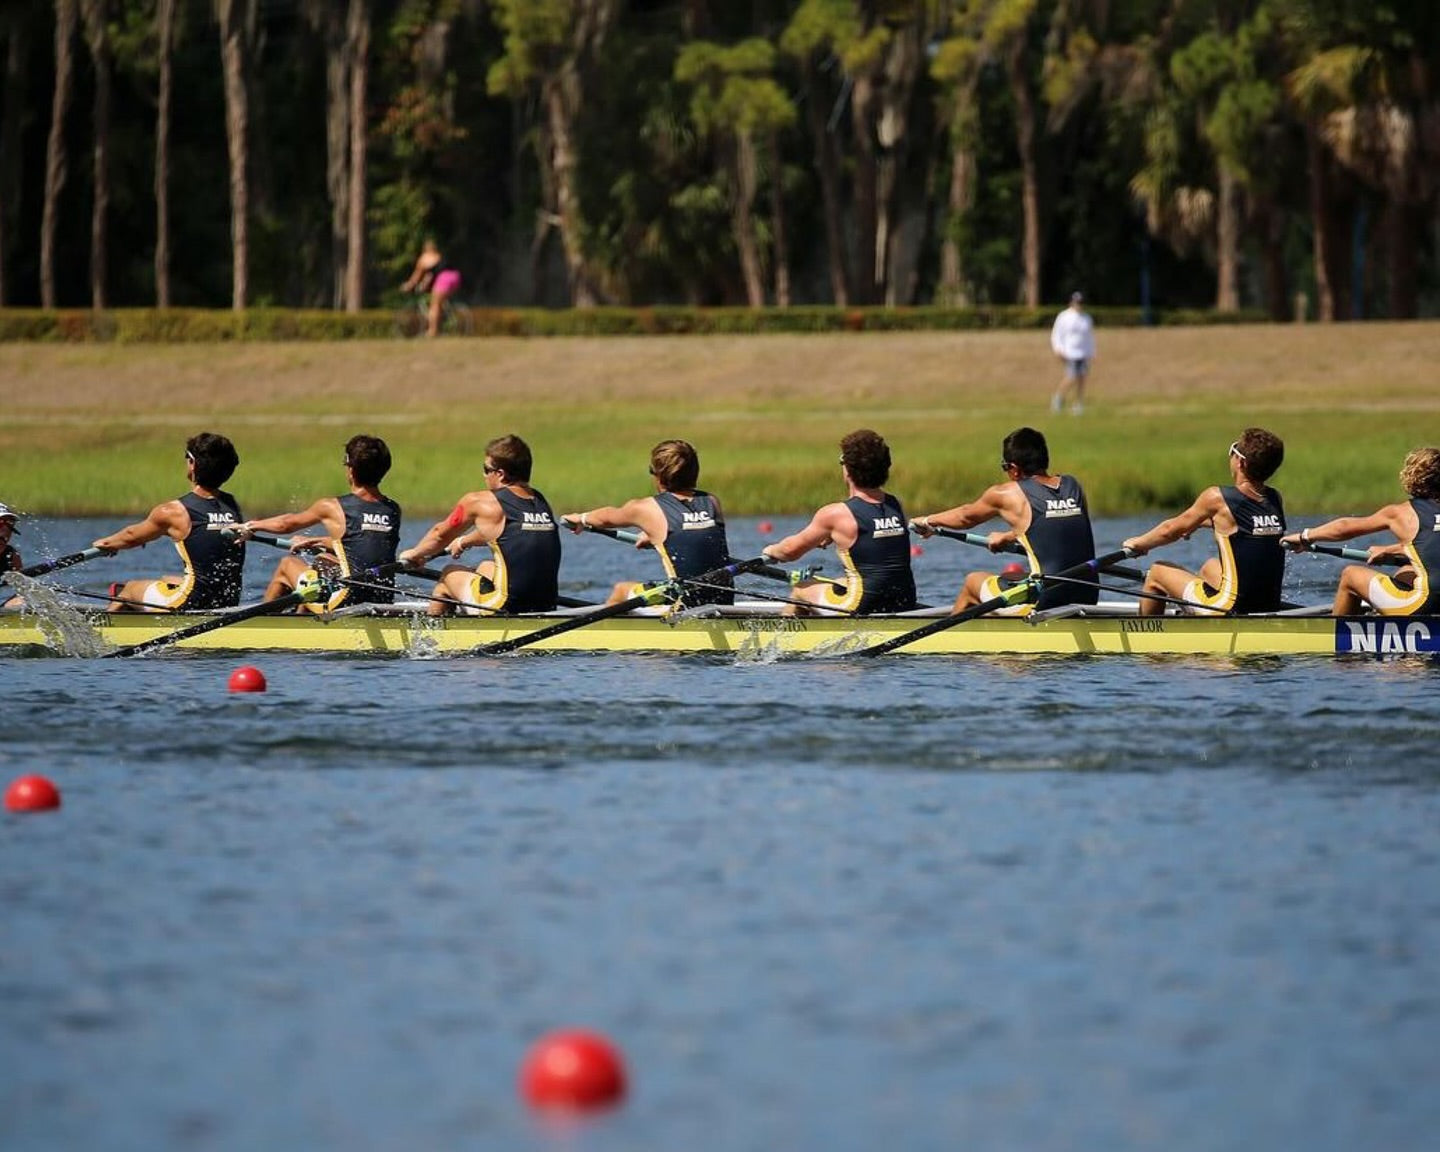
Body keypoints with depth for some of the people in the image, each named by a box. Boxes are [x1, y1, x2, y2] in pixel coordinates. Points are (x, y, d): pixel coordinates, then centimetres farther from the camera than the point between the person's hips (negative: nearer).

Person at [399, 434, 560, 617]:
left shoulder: (477, 502, -7)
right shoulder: (540, 501, 10)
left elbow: (440, 535, 11)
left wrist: (414, 554, 31)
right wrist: (464, 542, 47)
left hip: (507, 608, -6)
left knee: (448, 574, 23)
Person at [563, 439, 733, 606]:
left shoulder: (646, 509, -4)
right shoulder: (712, 503, 7)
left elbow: (607, 518, 19)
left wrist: (582, 519, 41)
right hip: (724, 603, 5)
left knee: (621, 590, 25)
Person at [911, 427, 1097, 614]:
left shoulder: (1007, 494, -3)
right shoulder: (1074, 487, 10)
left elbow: (966, 516, 17)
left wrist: (928, 521, 37)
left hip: (1043, 600, -6)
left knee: (972, 582, 23)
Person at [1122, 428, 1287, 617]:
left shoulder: (1217, 498, -14)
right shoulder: (1275, 500, 2)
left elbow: (1170, 530, 0)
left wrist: (1138, 543, 18)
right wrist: (1199, 522, 38)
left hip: (1232, 612, -6)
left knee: (1157, 572, 16)